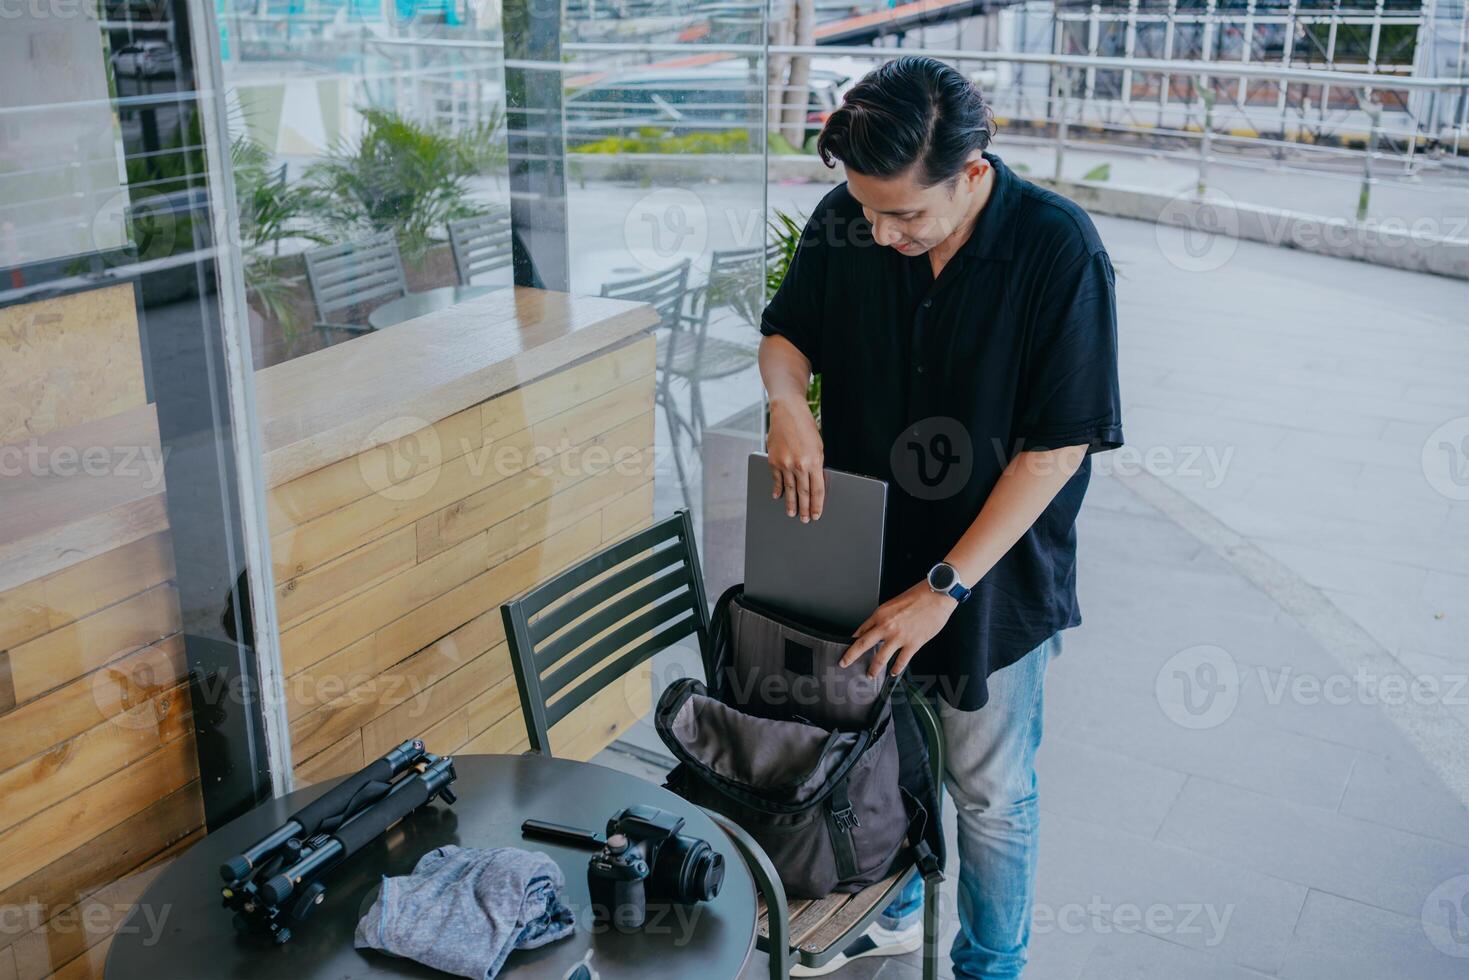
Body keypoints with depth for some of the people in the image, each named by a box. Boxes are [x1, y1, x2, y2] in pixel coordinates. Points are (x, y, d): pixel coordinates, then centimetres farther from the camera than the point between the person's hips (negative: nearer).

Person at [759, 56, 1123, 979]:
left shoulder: (1058, 249, -23)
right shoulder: (846, 222, -10)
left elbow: (1059, 446, -22)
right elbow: (787, 331, 6)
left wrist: (945, 587, -24)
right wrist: (787, 399, -18)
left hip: (997, 575, -4)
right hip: (869, 553, 4)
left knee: (990, 792, 12)